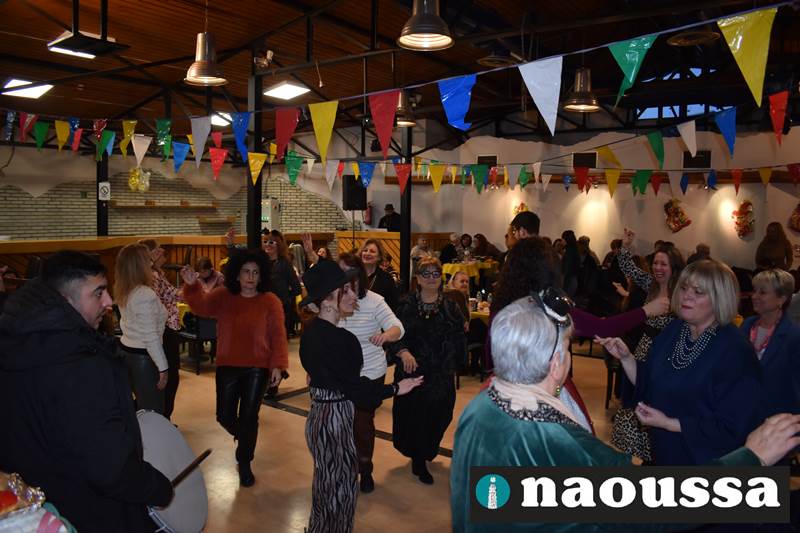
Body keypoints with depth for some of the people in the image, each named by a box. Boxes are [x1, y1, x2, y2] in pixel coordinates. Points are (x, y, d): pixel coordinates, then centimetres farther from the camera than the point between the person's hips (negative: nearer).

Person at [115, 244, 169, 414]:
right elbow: (151, 337, -22)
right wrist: (163, 368, -18)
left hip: (125, 350, 9)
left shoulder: (123, 292, 4)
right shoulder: (145, 295, -22)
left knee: (141, 406, 20)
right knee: (153, 410, 0)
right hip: (144, 356, -9)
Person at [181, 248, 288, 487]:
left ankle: (244, 463, 28)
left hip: (257, 369, -2)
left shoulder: (270, 301, -7)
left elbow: (278, 336, -8)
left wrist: (278, 365, -14)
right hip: (227, 367, 3)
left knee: (249, 417, 5)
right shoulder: (222, 296, 1)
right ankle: (244, 438, 44)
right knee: (224, 416, 9)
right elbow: (202, 307, -16)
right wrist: (192, 286, -33)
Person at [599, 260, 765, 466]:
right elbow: (647, 384, 3)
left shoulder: (736, 353, -23)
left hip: (702, 461, -6)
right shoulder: (674, 329, -4)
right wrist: (626, 357, -13)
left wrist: (668, 423, -24)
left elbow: (732, 429, -23)